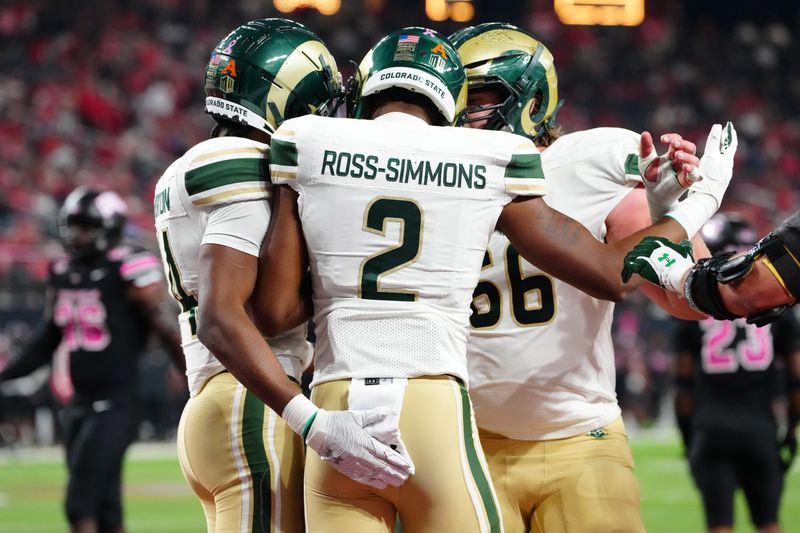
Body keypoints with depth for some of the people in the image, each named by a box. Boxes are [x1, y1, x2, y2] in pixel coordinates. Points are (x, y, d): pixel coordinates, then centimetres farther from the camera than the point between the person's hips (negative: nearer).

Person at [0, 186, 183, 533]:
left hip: (115, 404, -7)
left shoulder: (129, 270, -12)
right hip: (79, 402, 7)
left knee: (81, 503, -13)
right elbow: (47, 341, 20)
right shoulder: (62, 273, 10)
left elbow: (165, 329, -11)